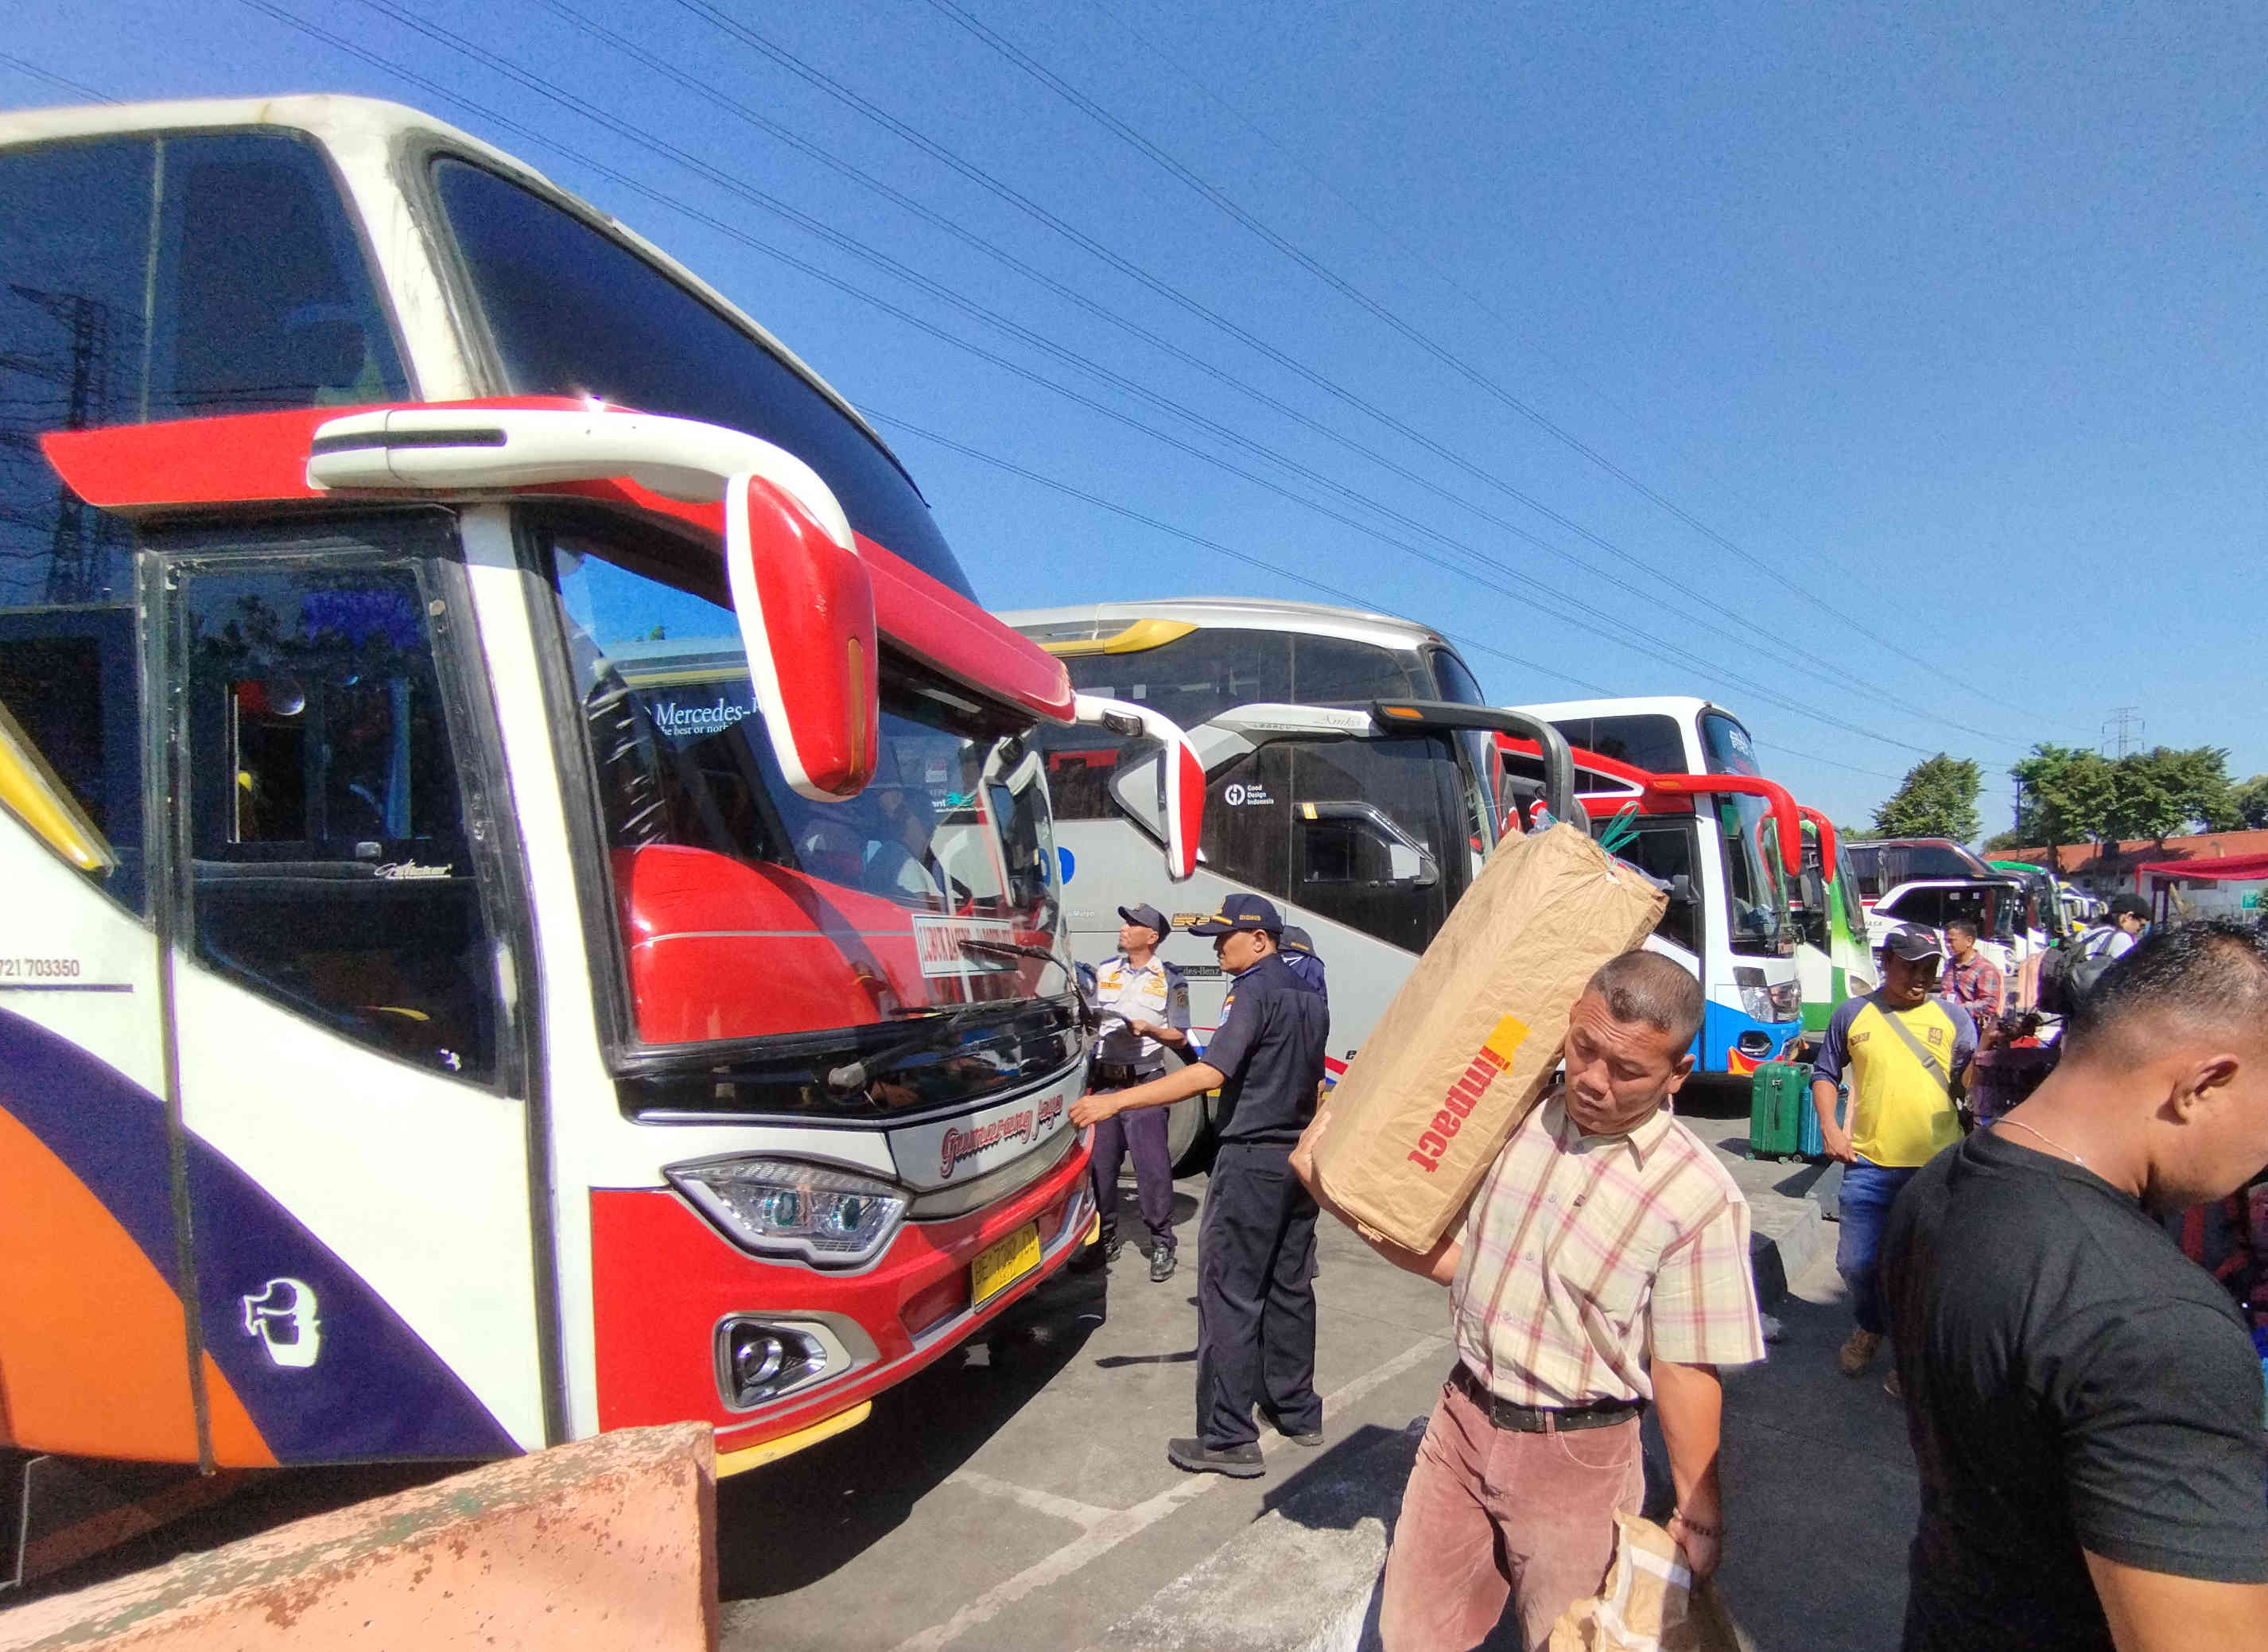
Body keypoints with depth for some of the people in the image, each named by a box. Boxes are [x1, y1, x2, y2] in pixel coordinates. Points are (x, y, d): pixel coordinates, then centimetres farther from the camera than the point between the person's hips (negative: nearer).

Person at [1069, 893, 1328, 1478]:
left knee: (1229, 1294, -4)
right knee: (1289, 1286, 17)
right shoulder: (1307, 996, 12)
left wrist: (1116, 1102, -27)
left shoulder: (1253, 991, -16)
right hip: (1299, 1157, 9)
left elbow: (1210, 1073, -26)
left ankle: (1229, 1439, -2)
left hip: (1251, 1160, -9)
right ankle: (1297, 1411, 26)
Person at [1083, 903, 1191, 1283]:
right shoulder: (1105, 972, 12)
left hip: (1144, 1084, -4)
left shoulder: (1169, 979, 0)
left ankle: (1161, 1244, 7)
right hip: (1104, 1080, 4)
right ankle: (1105, 1240, 22)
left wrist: (1149, 1029, -15)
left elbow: (1180, 1038, 2)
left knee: (1151, 1166, -5)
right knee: (1099, 1164, 8)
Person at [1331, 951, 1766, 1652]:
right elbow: (1451, 1255, 3)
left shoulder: (1699, 1198, -18)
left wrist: (1698, 1516, -2)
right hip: (1463, 1417, 4)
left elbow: (1684, 1369, -10)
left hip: (1575, 1457, -4)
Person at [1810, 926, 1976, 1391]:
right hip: (1869, 1162, 0)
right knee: (1855, 1264, 5)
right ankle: (1869, 1328, 33)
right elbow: (1825, 1073, 12)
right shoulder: (1853, 1014, 6)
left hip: (1937, 1166, 0)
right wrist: (1829, 1126, 1)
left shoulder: (1952, 1017, 6)